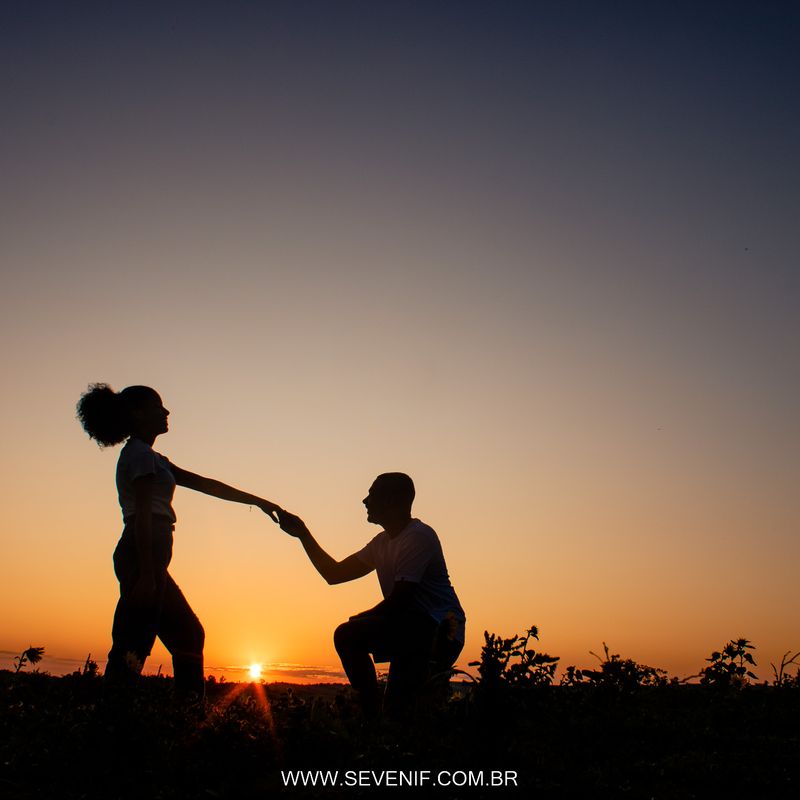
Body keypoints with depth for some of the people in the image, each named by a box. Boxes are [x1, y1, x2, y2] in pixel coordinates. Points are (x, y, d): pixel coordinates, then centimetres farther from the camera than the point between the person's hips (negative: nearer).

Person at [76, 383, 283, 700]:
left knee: (189, 637, 15)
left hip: (149, 561, 10)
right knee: (131, 649, -12)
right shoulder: (140, 453, -6)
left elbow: (205, 484, 25)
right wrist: (147, 575, -22)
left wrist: (256, 500, 25)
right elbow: (142, 515, -16)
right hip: (144, 557, -10)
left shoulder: (151, 458, 24)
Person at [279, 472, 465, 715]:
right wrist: (303, 534, 15)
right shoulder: (382, 543, 17)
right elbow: (335, 573, 19)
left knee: (348, 635, -21)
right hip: (411, 631, 10)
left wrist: (359, 620, -5)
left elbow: (398, 602, -20)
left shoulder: (419, 536, -14)